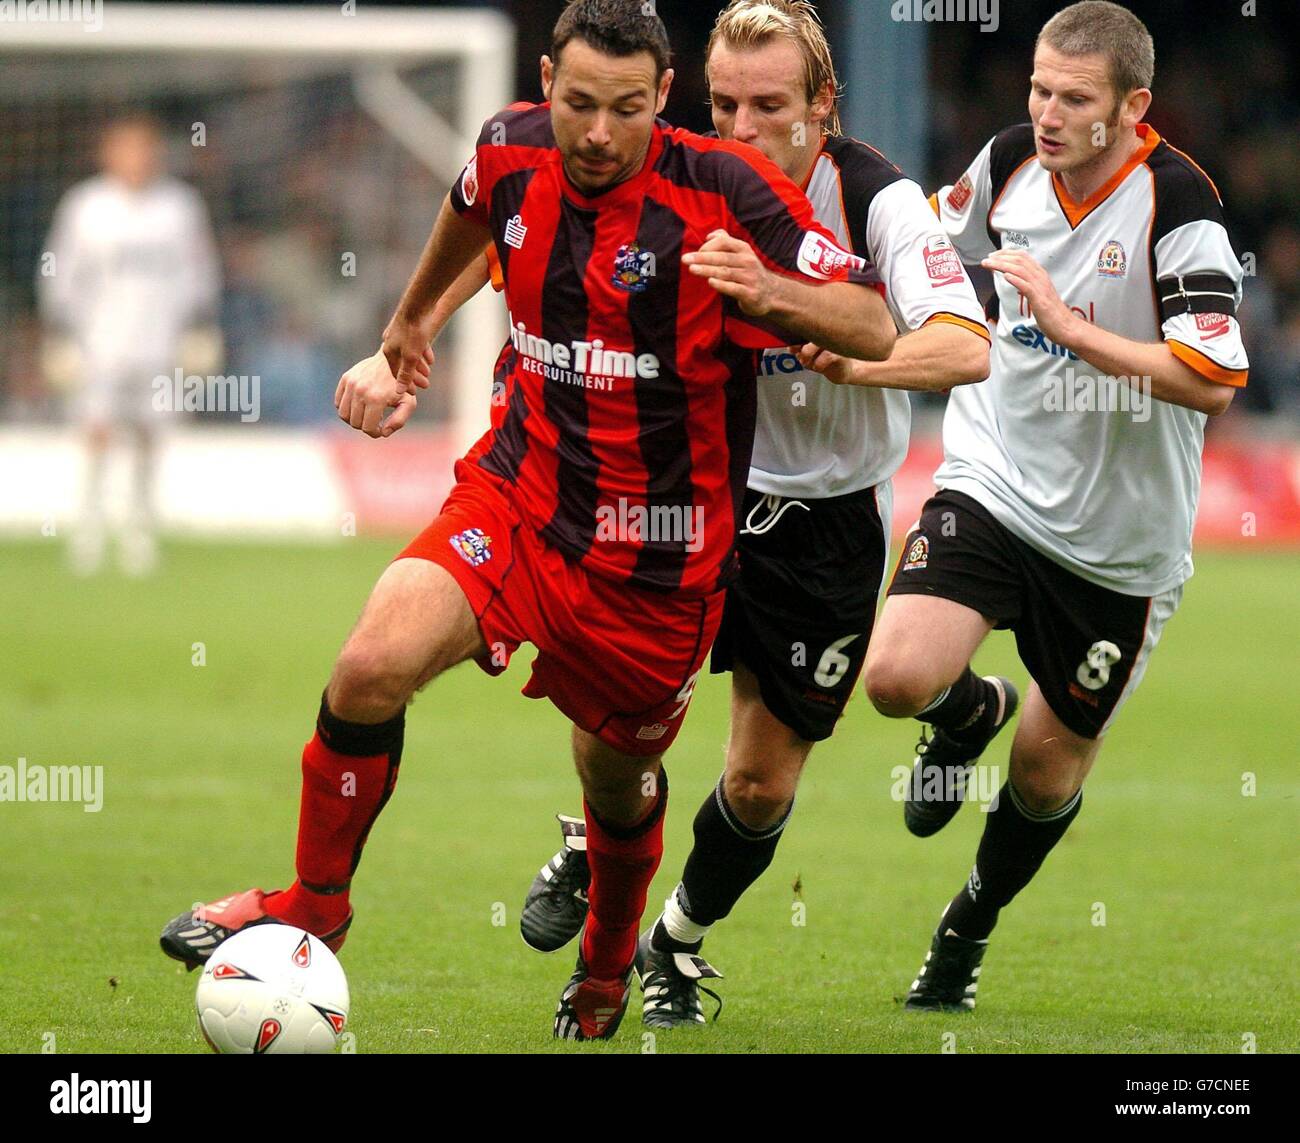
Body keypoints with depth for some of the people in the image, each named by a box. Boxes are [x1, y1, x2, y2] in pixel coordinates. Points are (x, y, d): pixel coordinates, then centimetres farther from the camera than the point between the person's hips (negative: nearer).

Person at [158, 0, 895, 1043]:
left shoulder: (723, 191, -17)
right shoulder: (513, 154, -4)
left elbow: (875, 329, -17)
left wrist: (769, 292, -37)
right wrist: (409, 324, 38)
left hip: (658, 556, -2)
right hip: (517, 497, 2)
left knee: (619, 779, 15)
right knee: (375, 663, -23)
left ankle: (608, 962, 49)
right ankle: (315, 906, -2)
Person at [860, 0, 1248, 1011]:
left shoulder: (1177, 202, -21)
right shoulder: (1011, 160, -6)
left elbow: (1213, 380, -29)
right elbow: (935, 245, 18)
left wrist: (1069, 324, -30)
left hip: (1120, 535, -2)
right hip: (994, 480, 3)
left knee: (1051, 765, 11)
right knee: (898, 676, -21)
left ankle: (973, 925, 40)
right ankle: (970, 716, 17)